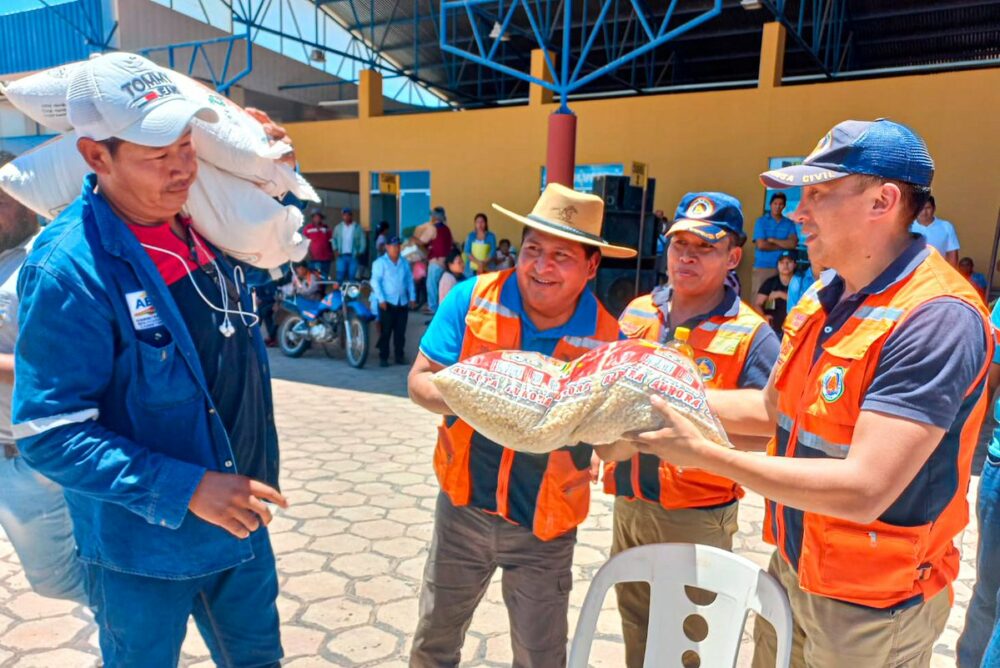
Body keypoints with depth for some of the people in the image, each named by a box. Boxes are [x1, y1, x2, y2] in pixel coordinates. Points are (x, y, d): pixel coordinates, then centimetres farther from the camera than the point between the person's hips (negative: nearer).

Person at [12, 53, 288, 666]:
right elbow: (49, 435, -20)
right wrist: (184, 489, -26)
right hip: (144, 547, -5)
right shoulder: (68, 269, -22)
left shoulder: (205, 226, -2)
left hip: (239, 521, 6)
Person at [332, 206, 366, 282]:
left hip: (353, 256, -1)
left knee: (352, 276, 1)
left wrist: (360, 252, -8)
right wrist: (335, 250, 0)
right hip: (341, 256, 1)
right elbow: (334, 239, 13)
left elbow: (363, 241, 0)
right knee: (340, 275, -4)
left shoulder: (358, 227, 1)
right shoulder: (338, 227, 7)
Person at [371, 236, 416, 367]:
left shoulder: (404, 263, 13)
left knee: (400, 332, 7)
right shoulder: (380, 263, -2)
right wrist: (381, 299, -15)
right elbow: (375, 281, -7)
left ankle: (400, 356, 16)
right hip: (387, 303, -4)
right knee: (385, 331, -3)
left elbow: (410, 281, 16)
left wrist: (412, 297, 10)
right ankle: (383, 357, 3)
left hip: (403, 303, 4)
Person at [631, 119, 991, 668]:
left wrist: (705, 455, -28)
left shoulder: (937, 320, -25)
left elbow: (863, 490, -30)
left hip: (870, 603, -6)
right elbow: (773, 409, 9)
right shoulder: (824, 298, 0)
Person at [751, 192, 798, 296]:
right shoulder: (761, 221, 2)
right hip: (762, 267, -2)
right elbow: (761, 245, -8)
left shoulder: (790, 224, 9)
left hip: (782, 268, 2)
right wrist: (782, 245, -1)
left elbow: (793, 244, -4)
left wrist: (772, 240, -6)